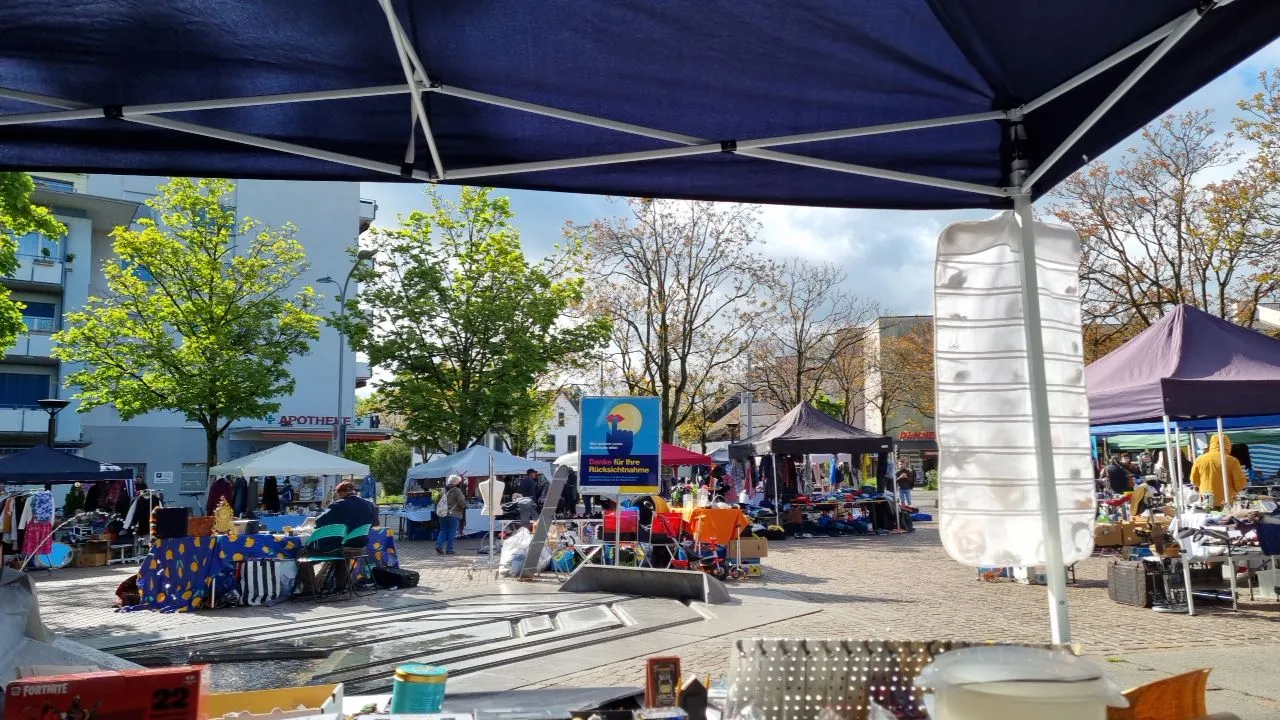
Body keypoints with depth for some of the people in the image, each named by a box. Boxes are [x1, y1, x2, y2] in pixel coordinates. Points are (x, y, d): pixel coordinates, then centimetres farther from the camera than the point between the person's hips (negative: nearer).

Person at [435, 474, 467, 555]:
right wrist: (464, 506, 8)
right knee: (452, 532, 0)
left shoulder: (444, 490, 9)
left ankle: (439, 545, -3)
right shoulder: (457, 491, -10)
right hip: (453, 515, -6)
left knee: (443, 531, 13)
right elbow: (462, 503, -13)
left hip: (442, 515, 6)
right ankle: (449, 550, 0)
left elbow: (438, 502, 16)